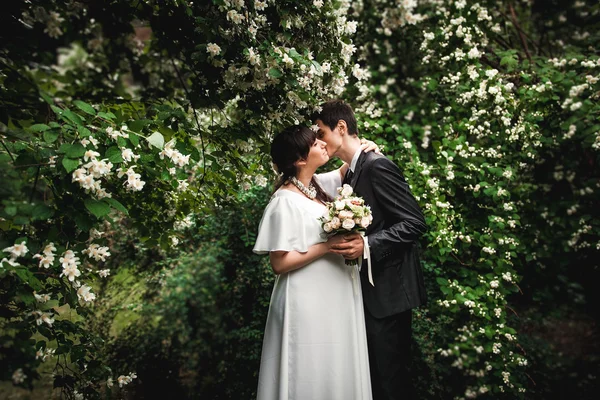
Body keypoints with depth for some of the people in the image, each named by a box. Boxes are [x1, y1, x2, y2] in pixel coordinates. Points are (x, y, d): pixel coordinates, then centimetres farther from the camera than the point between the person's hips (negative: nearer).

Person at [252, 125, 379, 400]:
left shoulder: (319, 185, 5)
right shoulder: (286, 201, -17)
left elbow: (346, 170, 25)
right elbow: (280, 263, -19)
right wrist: (330, 245, -20)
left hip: (334, 297, 8)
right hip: (309, 303, -8)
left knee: (337, 371, 18)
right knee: (313, 376, 5)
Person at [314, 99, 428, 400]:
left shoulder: (377, 165, -16)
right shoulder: (351, 173, 12)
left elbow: (415, 222, -20)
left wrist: (367, 245, -29)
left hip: (388, 289, -9)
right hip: (369, 288, 9)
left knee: (391, 375, 3)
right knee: (374, 370, 18)